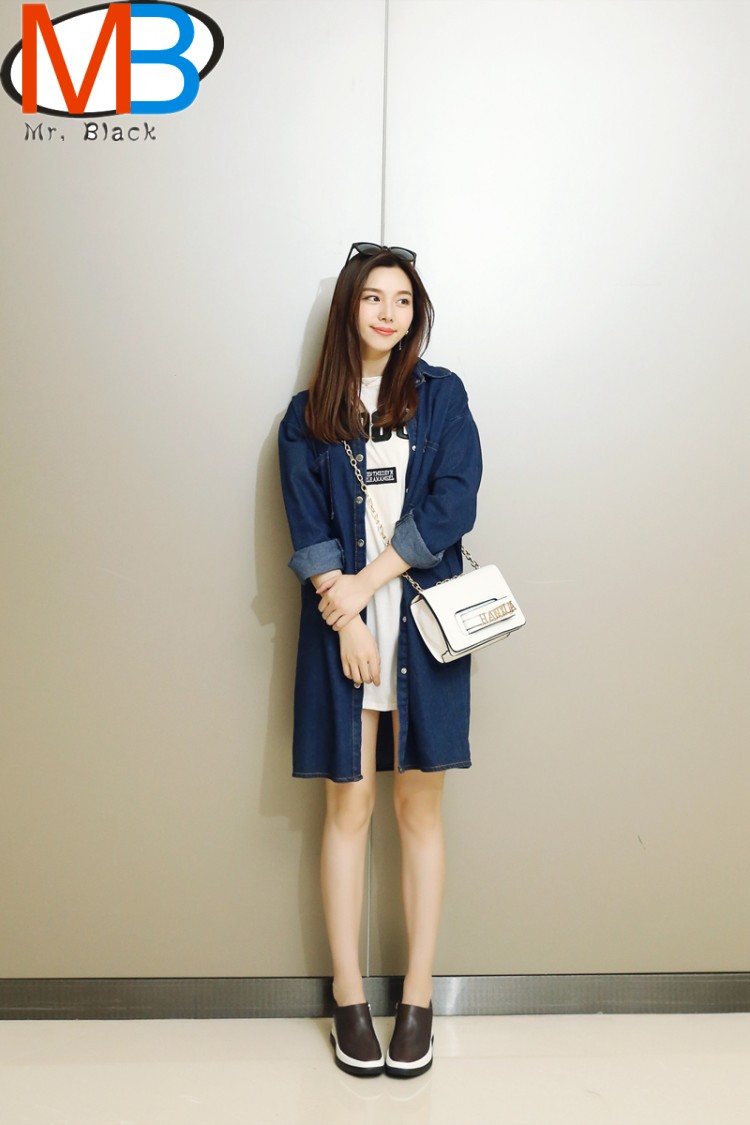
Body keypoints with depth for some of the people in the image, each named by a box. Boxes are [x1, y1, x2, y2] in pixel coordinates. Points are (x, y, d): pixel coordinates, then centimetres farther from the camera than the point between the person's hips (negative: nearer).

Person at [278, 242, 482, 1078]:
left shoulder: (442, 396, 6)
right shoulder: (309, 414, 8)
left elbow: (452, 506, -6)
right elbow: (307, 527, 0)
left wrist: (361, 585, -11)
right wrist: (347, 619, -12)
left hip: (425, 622, 0)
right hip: (342, 624, 0)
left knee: (419, 807, 5)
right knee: (348, 807, 4)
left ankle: (418, 1000, 17)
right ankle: (349, 999, 17)